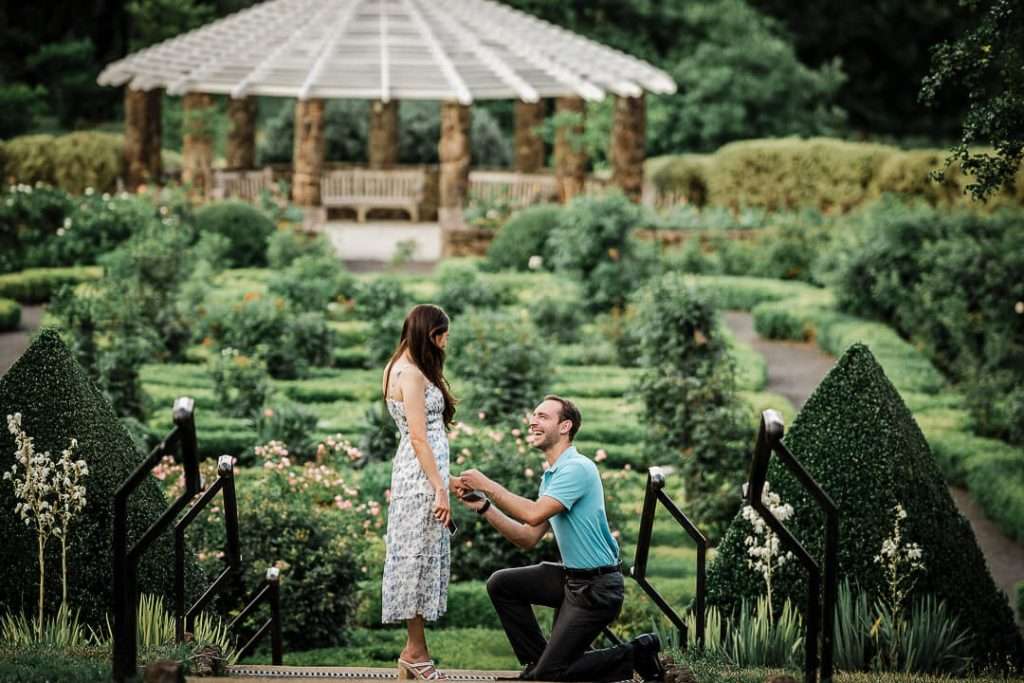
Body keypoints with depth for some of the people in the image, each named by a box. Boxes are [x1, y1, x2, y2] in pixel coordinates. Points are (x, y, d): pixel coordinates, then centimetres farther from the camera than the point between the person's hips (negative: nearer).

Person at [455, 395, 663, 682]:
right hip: (571, 577, 9)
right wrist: (483, 506, 2)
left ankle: (635, 655, 3)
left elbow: (534, 515, -30)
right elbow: (529, 538, 11)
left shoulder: (577, 468, -18)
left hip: (597, 586, -9)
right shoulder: (551, 475, 13)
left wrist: (488, 485, -21)